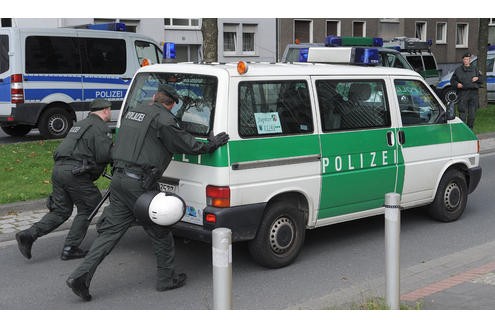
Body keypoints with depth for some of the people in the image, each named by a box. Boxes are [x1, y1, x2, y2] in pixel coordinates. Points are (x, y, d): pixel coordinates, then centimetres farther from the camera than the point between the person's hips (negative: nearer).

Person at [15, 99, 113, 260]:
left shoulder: (79, 124, 26)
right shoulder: (101, 128, -4)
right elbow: (103, 156, -14)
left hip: (58, 168, 8)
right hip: (75, 173, -8)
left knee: (60, 210, 14)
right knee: (87, 209, 8)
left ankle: (28, 235, 0)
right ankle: (70, 249, 7)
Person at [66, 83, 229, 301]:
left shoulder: (132, 113, 18)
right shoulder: (163, 119, -9)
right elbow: (187, 144, -6)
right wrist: (212, 144, 6)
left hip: (119, 178, 8)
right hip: (140, 183, -8)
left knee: (111, 230, 9)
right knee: (160, 232, 9)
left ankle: (81, 276, 1)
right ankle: (166, 279, 20)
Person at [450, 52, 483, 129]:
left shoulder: (474, 69, 15)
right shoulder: (458, 70, 8)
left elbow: (481, 79, 19)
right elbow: (452, 80, 11)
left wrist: (477, 78, -3)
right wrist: (457, 84, -9)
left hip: (473, 94, 3)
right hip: (463, 93, -3)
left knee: (472, 113, 6)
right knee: (463, 113, -8)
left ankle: (470, 129, 16)